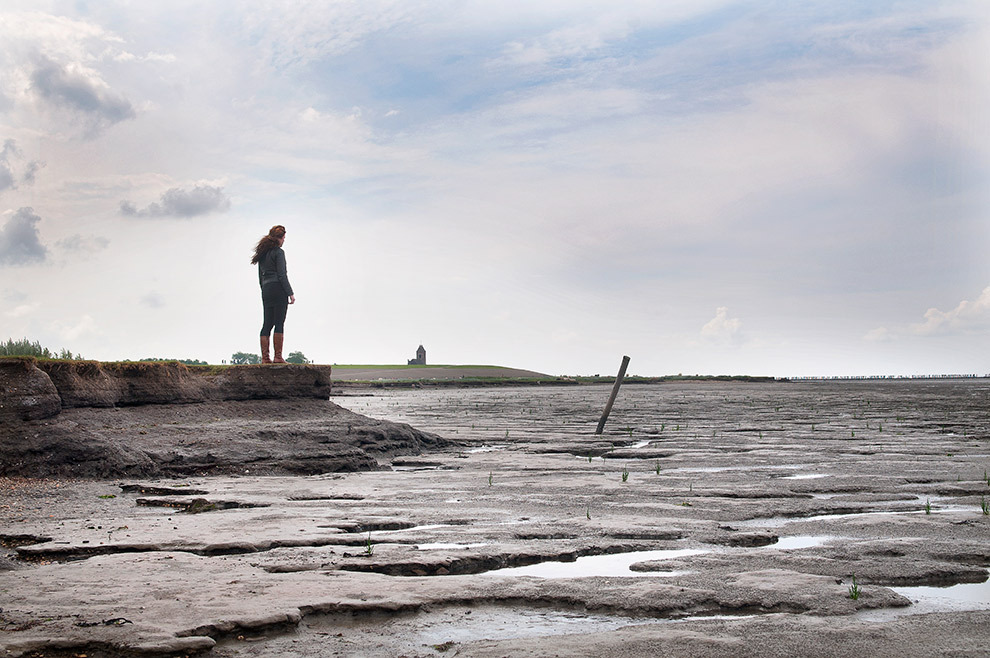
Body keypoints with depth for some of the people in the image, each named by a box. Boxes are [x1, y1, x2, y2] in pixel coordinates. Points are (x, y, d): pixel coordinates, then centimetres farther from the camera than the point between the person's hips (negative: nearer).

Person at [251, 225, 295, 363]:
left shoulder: (262, 254, 17)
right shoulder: (278, 252, -7)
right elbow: (282, 275, -13)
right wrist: (290, 293, -11)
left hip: (266, 290, 8)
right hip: (278, 289, -8)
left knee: (267, 324, 7)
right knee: (279, 323, -7)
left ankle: (265, 357, 4)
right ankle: (278, 356, -10)